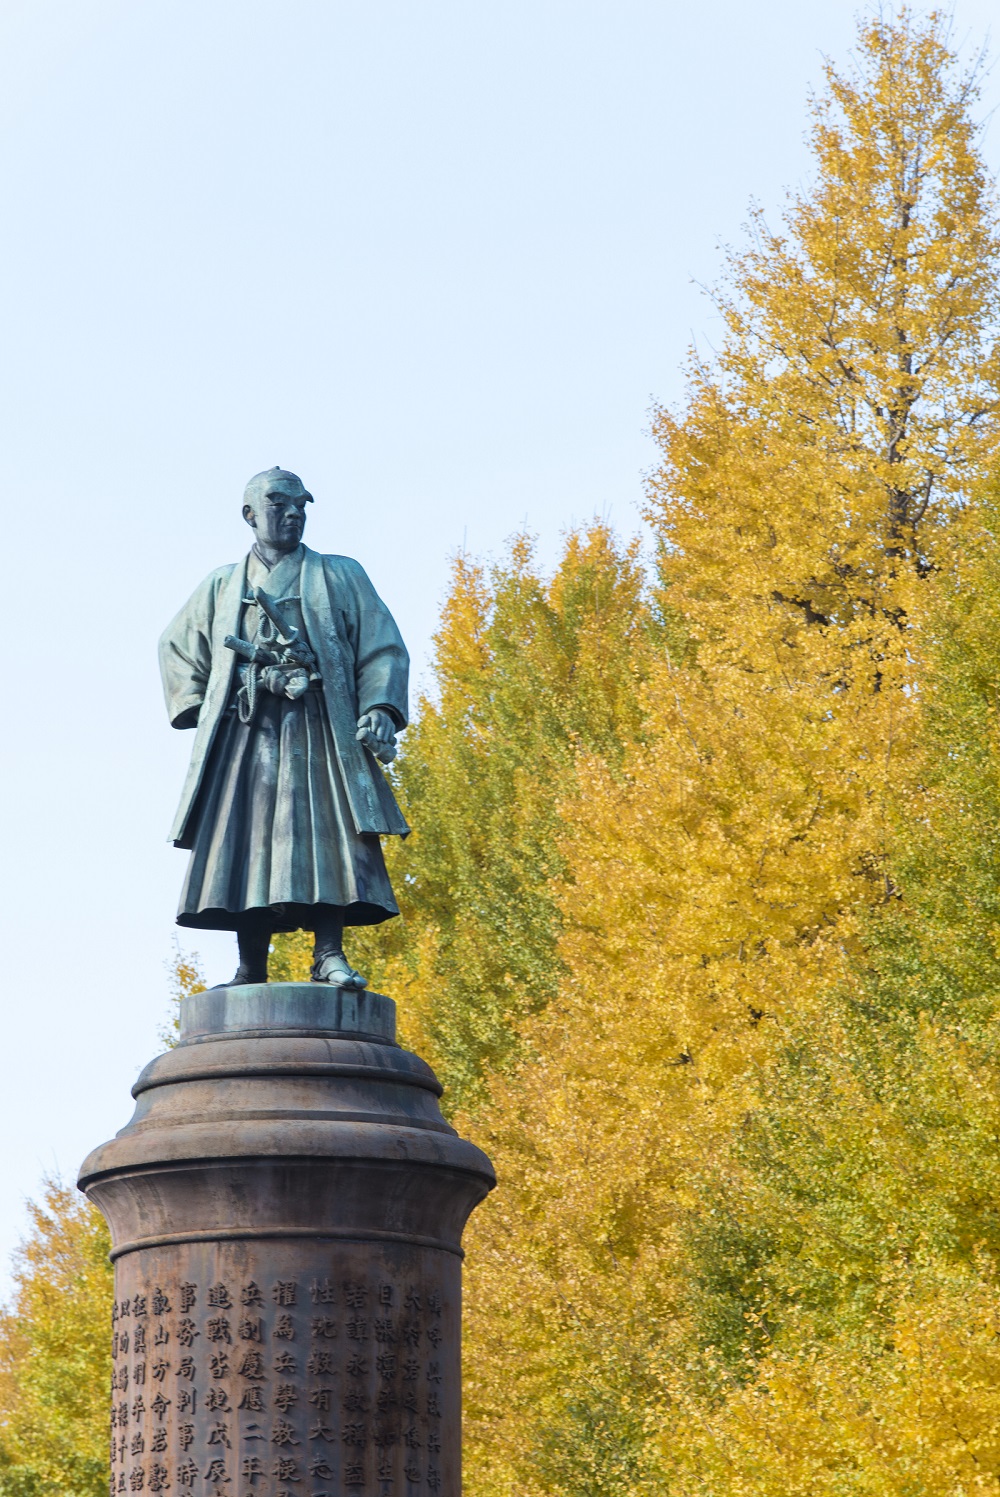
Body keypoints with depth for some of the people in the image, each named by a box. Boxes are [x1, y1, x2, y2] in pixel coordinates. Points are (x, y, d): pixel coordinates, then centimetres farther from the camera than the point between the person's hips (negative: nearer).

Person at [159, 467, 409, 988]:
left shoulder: (340, 578, 14)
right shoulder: (221, 587, 19)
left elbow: (383, 649, 8)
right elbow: (176, 646, 30)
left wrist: (380, 708, -8)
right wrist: (194, 707, 14)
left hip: (318, 730, -2)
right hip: (246, 733, 2)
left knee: (326, 835, -14)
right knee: (243, 843, -6)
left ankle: (329, 956, -15)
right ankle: (251, 969, -5)